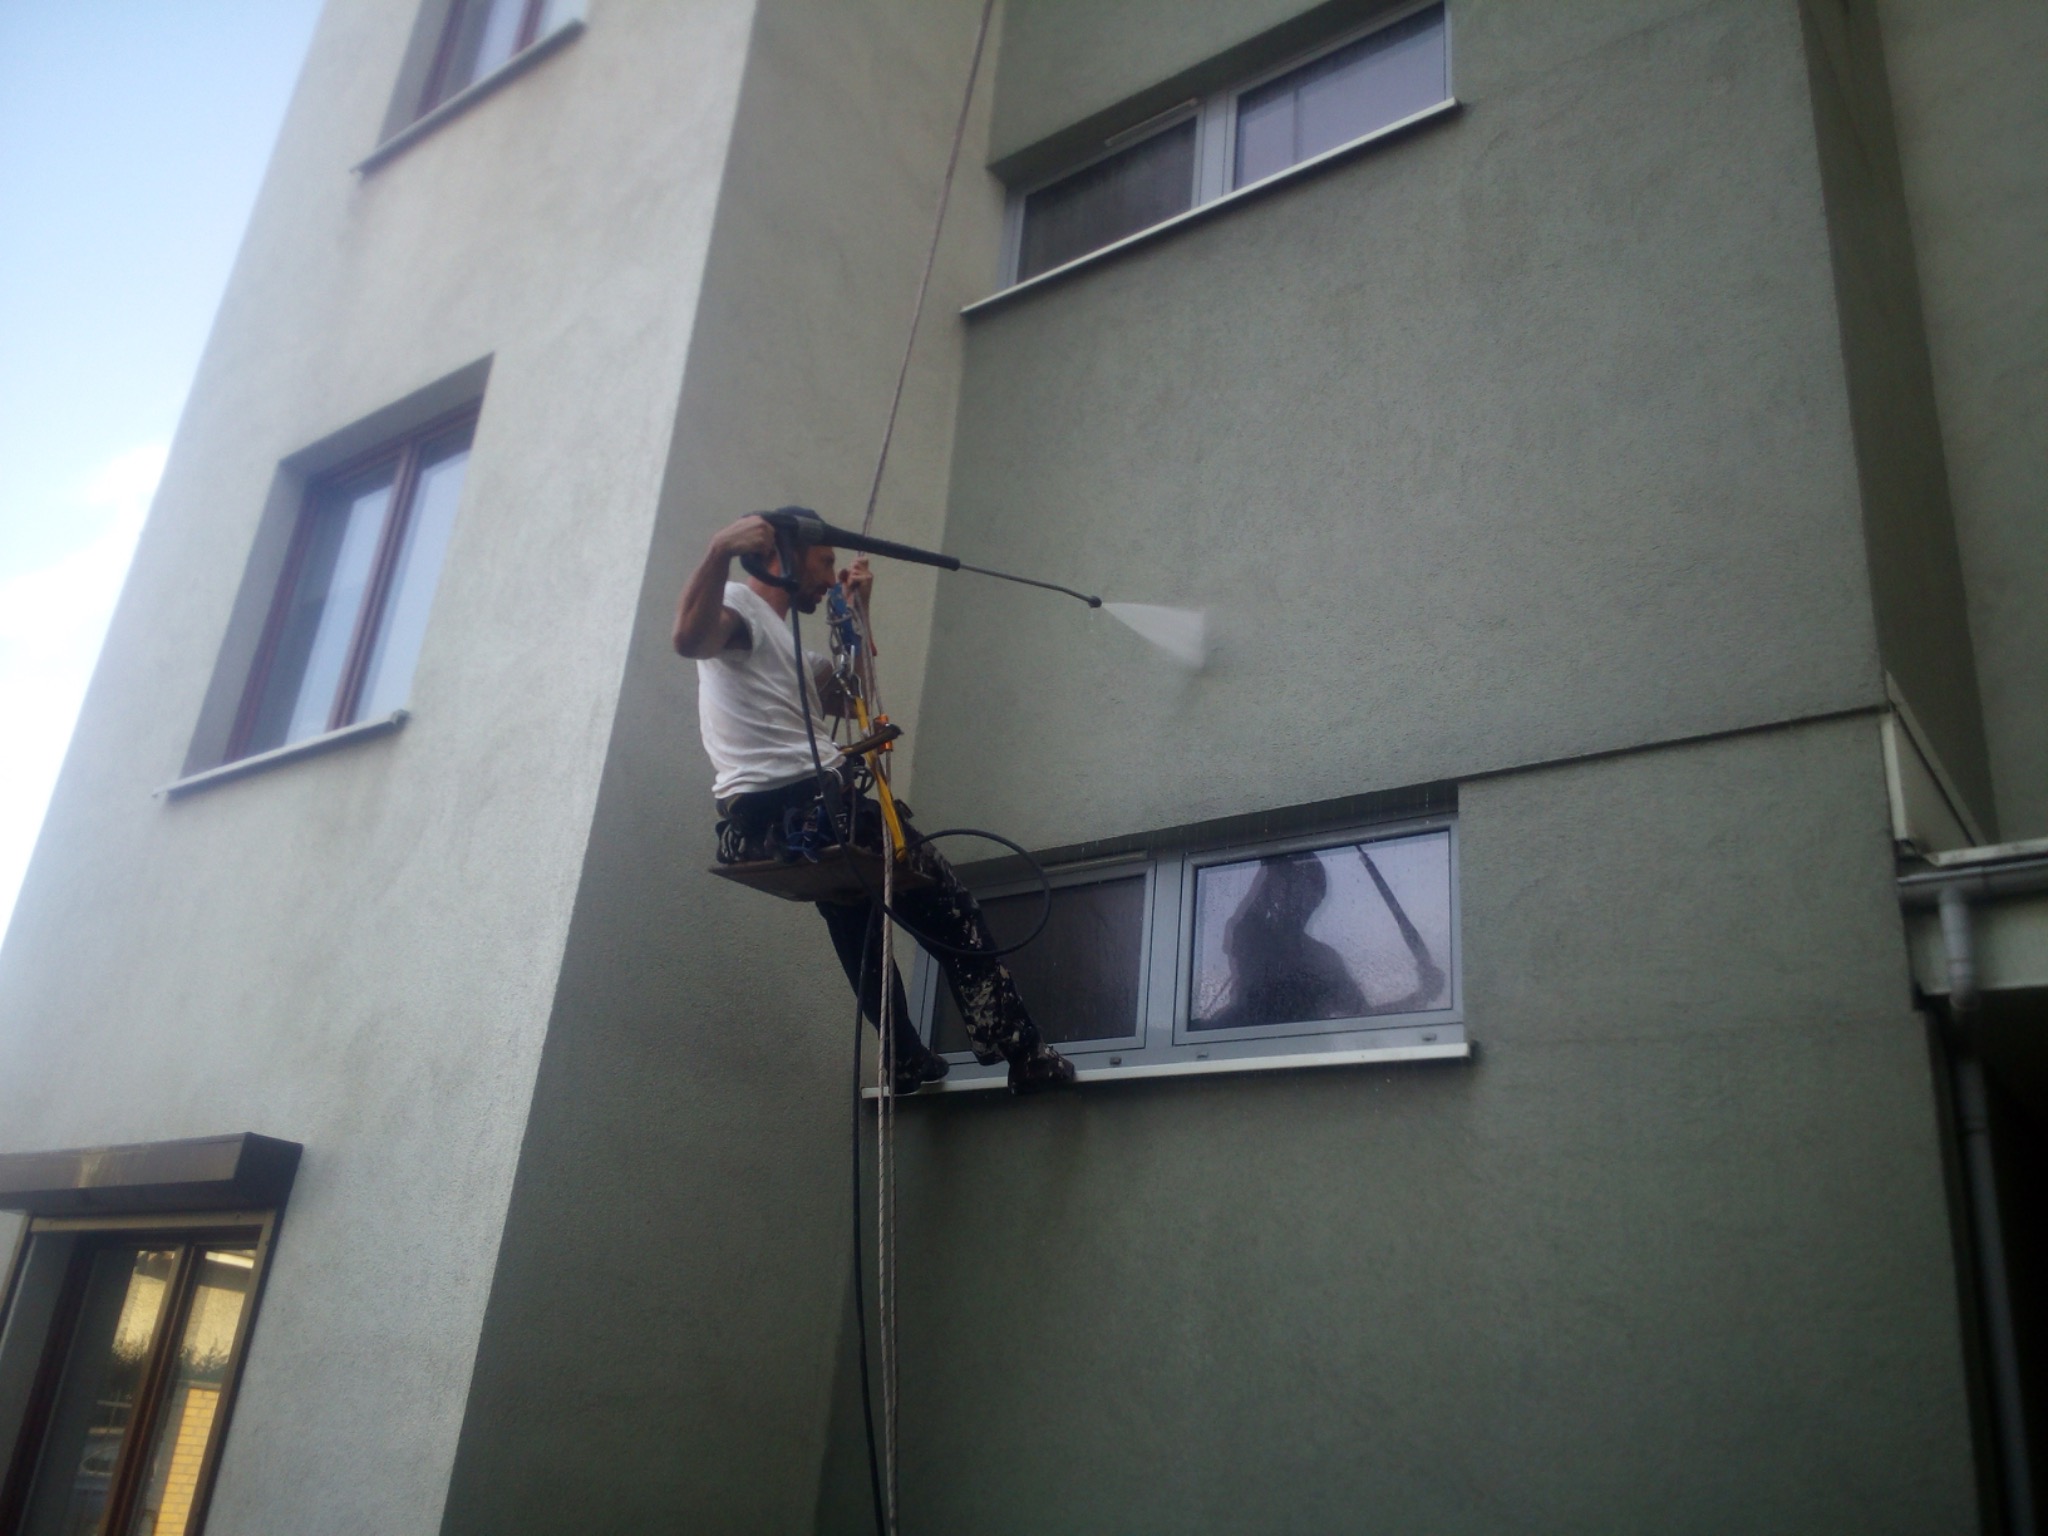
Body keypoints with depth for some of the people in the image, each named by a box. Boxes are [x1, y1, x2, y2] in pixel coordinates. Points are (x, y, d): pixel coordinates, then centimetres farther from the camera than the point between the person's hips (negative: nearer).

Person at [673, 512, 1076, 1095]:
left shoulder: (781, 640, 27)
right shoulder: (737, 606, -3)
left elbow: (848, 696, 26)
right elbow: (690, 638, -27)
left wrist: (856, 613, 22)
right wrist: (721, 549, -34)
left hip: (754, 827, 11)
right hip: (796, 810, -11)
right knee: (949, 904, 1)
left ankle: (908, 1059, 35)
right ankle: (1019, 1051, 5)